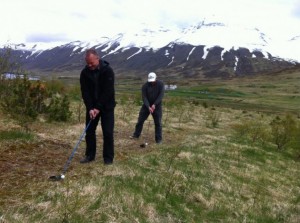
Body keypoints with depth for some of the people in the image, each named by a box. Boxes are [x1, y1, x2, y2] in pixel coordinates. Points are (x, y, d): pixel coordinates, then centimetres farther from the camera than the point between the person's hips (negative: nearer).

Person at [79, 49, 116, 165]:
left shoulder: (108, 71, -18)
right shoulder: (84, 72, -7)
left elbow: (108, 91, -21)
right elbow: (85, 92, -9)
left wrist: (98, 108, -22)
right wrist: (90, 108, -20)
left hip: (106, 106, -4)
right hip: (92, 107, 4)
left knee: (108, 132, -3)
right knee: (89, 131, 6)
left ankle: (108, 157, 8)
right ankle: (90, 155, 20)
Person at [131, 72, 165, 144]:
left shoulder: (160, 84, -13)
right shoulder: (145, 86, -12)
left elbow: (161, 95, -17)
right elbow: (144, 97, -15)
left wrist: (154, 105, -25)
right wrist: (148, 107, -27)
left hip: (157, 105, -1)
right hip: (147, 105, 2)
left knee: (158, 122, -3)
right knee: (140, 120, 3)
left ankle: (159, 139, 4)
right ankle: (136, 134, 19)